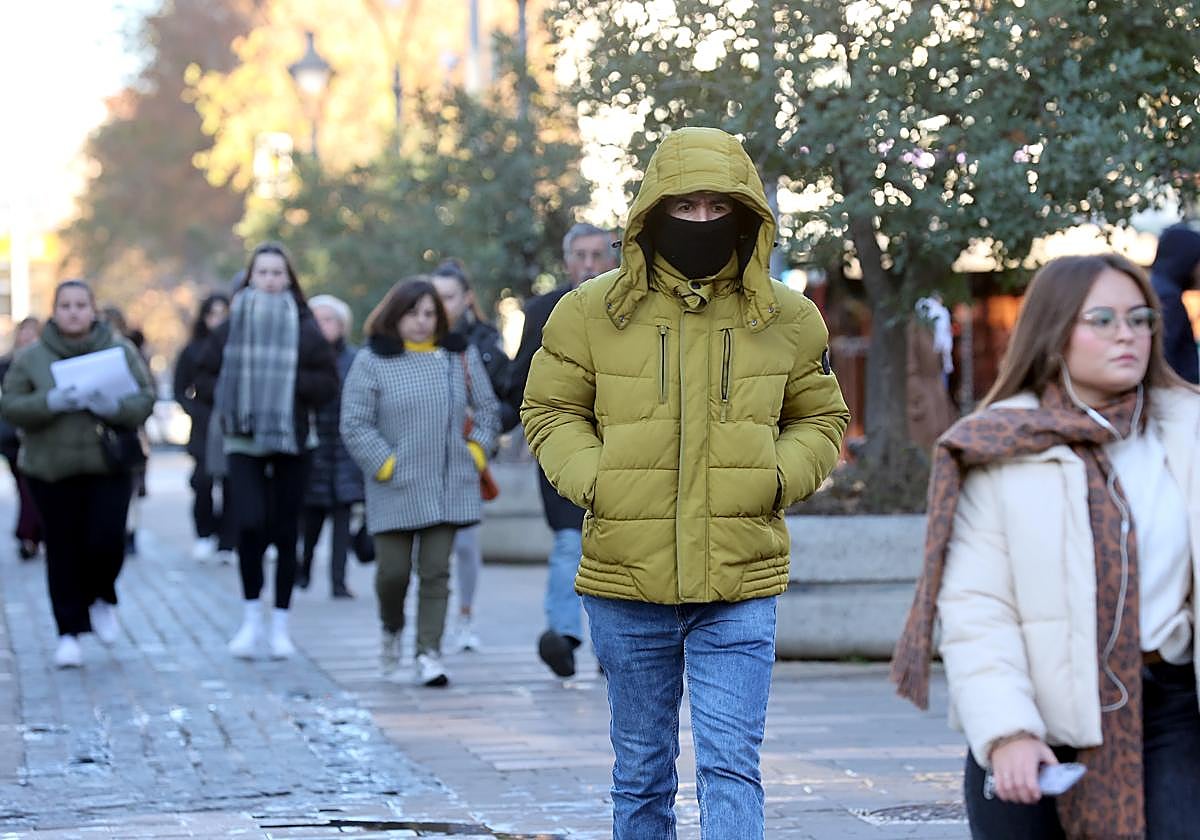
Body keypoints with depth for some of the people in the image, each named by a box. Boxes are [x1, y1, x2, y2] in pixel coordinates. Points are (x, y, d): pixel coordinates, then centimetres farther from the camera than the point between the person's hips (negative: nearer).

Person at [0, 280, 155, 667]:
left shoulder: (120, 350, 4)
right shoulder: (32, 357, 3)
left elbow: (145, 399, 2)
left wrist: (114, 406, -19)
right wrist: (51, 403, -19)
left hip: (109, 465, 0)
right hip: (52, 470, 0)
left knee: (106, 541, -11)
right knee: (64, 552, 1)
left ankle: (101, 598, 21)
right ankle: (70, 633, 10)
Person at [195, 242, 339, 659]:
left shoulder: (304, 328, 1)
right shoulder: (231, 326, 4)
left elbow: (328, 382, 0)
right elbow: (204, 378, 9)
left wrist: (288, 382, -13)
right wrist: (232, 393, -9)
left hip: (291, 441, 0)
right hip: (243, 441, 0)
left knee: (285, 533, 4)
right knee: (250, 524, -17)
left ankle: (280, 625, 15)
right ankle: (251, 618, -1)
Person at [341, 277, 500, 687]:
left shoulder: (461, 356, 8)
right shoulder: (372, 361, -2)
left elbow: (487, 409, 18)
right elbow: (354, 425, -5)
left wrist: (476, 453, 7)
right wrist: (385, 465, -10)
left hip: (449, 488, 2)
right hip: (395, 491, -2)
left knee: (436, 572, -2)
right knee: (394, 570, 0)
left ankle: (429, 653, 1)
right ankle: (391, 630, 30)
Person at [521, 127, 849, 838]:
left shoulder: (788, 319, 3)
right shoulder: (592, 312, 0)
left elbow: (820, 419, 14)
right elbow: (551, 410, 9)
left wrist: (776, 478, -6)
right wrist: (594, 480, -9)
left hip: (741, 584, -1)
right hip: (628, 580, 1)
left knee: (731, 765, -8)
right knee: (642, 771, 13)